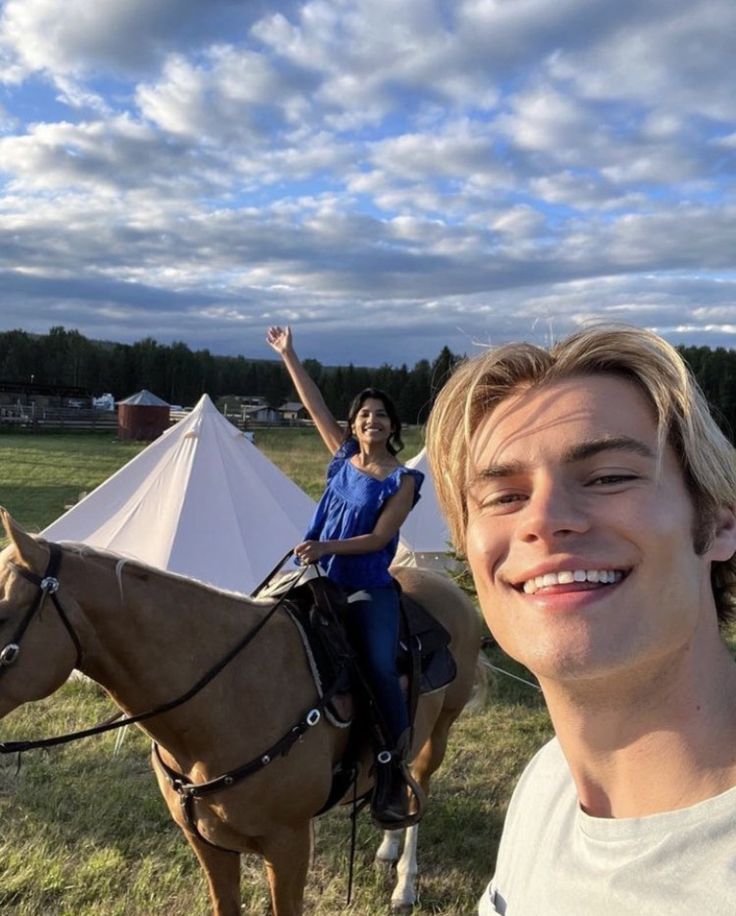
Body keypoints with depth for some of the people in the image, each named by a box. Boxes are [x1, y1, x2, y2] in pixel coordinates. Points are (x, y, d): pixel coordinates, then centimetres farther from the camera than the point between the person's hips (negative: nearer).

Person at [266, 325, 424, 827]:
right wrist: (288, 355, 6)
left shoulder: (403, 480, -7)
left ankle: (394, 772, -2)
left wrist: (326, 547, -20)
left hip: (370, 590, -5)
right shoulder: (343, 456, 6)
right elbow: (315, 404, 6)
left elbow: (380, 537, -13)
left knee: (380, 671, -15)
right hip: (324, 582, 5)